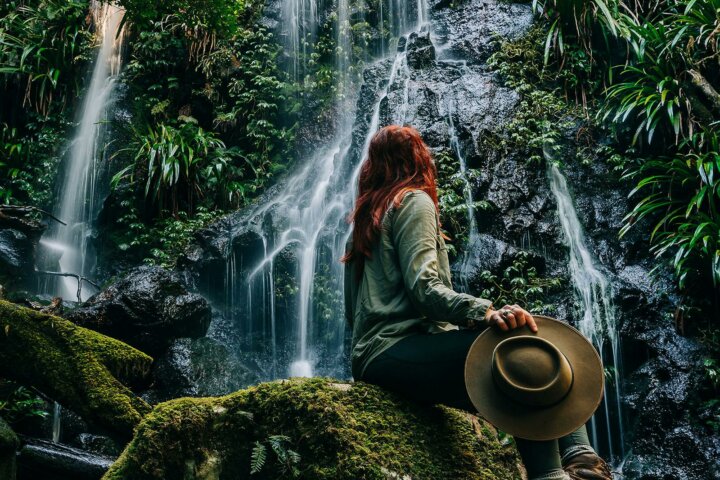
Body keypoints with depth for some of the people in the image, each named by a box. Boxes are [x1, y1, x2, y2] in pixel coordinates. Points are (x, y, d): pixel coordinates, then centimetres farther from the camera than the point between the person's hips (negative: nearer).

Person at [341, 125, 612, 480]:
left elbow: (352, 310, 26)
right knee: (523, 342, -23)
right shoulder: (413, 201, 1)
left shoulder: (364, 218, 26)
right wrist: (485, 312, -27)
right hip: (397, 350, -9)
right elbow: (423, 287, -15)